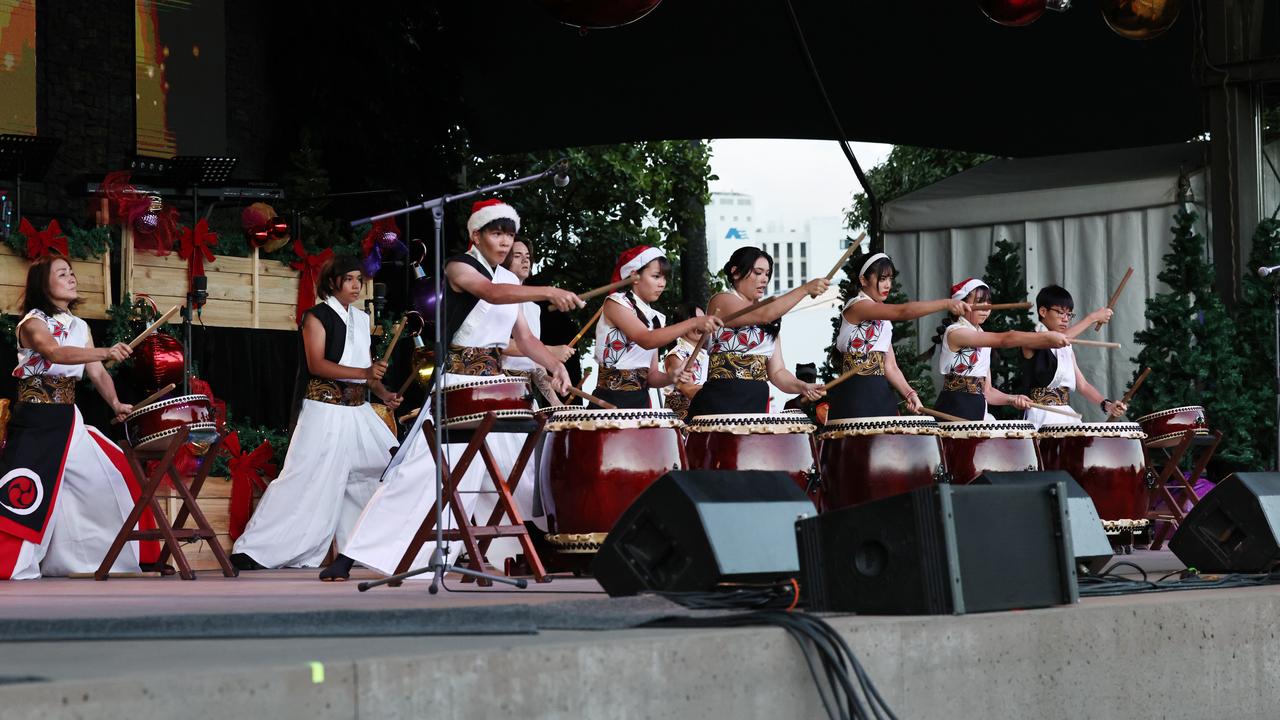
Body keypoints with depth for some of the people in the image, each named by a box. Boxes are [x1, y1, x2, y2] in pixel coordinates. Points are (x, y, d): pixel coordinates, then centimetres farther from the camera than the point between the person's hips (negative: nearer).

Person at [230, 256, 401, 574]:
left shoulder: (361, 319, 16)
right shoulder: (317, 317, -5)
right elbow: (316, 364, -16)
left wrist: (383, 393, 2)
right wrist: (363, 374, -26)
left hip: (358, 411, 7)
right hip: (324, 410, -7)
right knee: (306, 480, -11)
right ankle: (253, 550, -7)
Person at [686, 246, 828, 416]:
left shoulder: (769, 323, 19)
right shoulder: (721, 301, -2)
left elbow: (777, 371, 12)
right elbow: (764, 314, -20)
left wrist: (802, 387, -8)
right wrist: (805, 289, -22)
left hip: (756, 406, 7)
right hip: (720, 405, -7)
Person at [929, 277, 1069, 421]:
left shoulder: (983, 342, 17)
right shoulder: (955, 332, -10)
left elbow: (986, 391, 15)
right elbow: (1004, 339, -21)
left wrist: (1012, 399, -4)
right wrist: (1046, 337, -27)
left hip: (977, 412, 8)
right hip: (954, 409, -8)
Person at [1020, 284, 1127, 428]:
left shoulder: (1067, 348, 20)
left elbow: (1082, 384, 13)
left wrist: (1106, 404, -5)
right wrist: (1092, 318, -16)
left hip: (1067, 418, 7)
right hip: (1042, 418, -7)